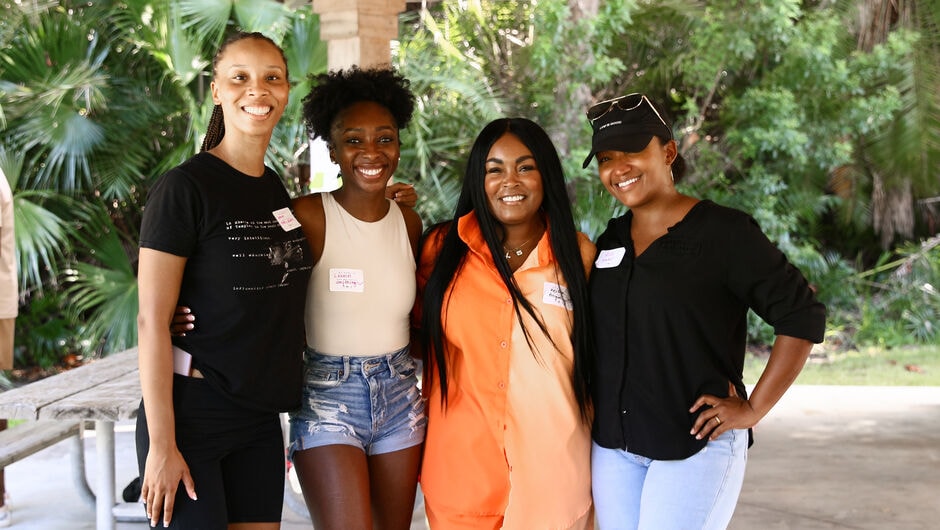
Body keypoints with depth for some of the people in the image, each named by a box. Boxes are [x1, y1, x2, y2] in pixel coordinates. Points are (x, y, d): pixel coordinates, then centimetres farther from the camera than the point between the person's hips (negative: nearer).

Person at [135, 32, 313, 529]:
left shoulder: (277, 190, 10)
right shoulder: (184, 187, -11)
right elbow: (152, 320, -14)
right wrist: (161, 444, -17)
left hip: (260, 416, 7)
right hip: (190, 412, -6)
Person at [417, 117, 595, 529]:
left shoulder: (578, 256, 1)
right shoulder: (443, 248, 1)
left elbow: (596, 363, 9)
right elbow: (419, 321, 18)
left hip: (552, 468, 0)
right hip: (461, 468, 1)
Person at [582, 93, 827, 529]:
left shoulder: (724, 231, -8)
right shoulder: (609, 243, 10)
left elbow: (802, 317, -9)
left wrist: (752, 410, -12)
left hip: (695, 445, -6)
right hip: (612, 447, 6)